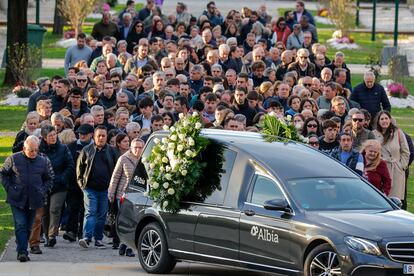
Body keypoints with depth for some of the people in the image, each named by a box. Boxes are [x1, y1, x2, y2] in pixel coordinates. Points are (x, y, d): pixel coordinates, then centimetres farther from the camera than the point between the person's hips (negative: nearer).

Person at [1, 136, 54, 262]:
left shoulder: (43, 161, 4)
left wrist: (43, 191, 5)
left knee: (28, 227, 8)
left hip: (34, 200, 3)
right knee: (20, 225, -12)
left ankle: (22, 251, 18)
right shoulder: (13, 159, -2)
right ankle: (22, 251, -16)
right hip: (17, 199, -2)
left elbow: (49, 178, 17)